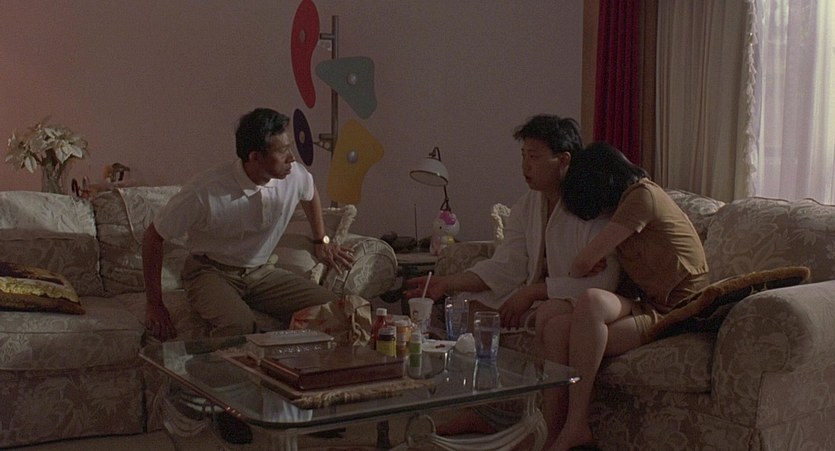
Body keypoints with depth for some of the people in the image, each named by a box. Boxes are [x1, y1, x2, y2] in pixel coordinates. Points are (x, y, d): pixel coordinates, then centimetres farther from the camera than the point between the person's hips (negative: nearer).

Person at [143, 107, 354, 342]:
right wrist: (154, 305, -12)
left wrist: (322, 241, 22)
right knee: (239, 323, -38)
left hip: (262, 271, 5)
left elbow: (310, 193, 16)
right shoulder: (205, 192, -26)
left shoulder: (294, 176, -13)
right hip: (211, 271, -5)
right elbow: (153, 237, -14)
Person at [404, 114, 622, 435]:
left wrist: (532, 292, -29)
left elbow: (602, 281, -29)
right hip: (536, 298, 9)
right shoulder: (527, 205, 5)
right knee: (472, 304, 0)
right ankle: (486, 410, 2)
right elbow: (505, 267, 2)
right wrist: (448, 284, -11)